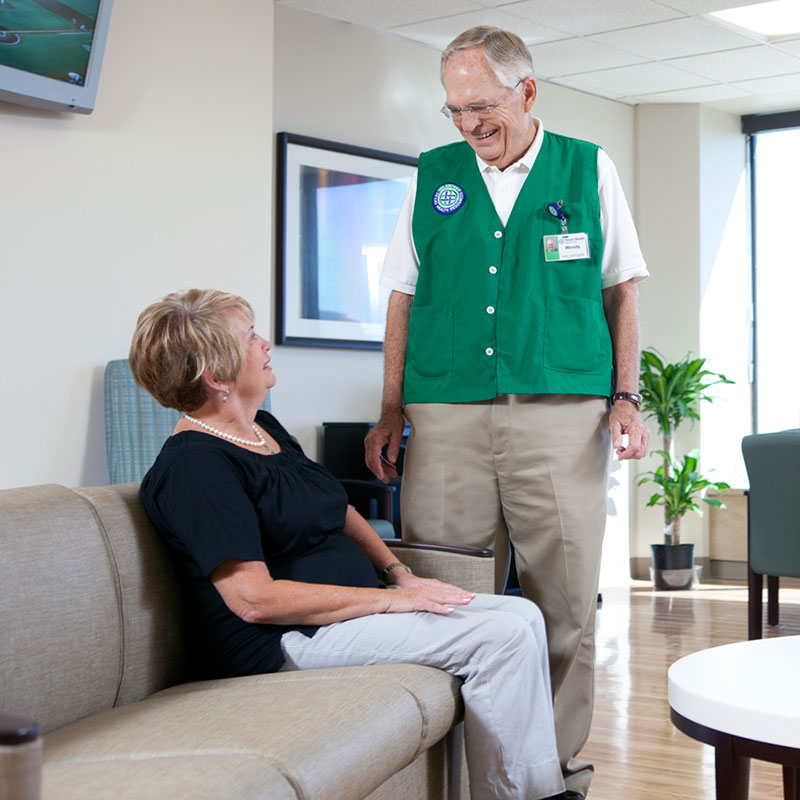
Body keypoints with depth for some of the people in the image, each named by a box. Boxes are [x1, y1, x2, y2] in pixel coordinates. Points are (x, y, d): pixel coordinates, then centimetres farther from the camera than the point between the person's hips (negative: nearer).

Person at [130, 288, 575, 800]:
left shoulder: (265, 428, 15)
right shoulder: (195, 466, -17)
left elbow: (339, 509, 24)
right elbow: (255, 599, -24)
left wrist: (401, 574, 7)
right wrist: (389, 600, -20)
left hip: (348, 607, 10)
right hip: (287, 641, -10)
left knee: (524, 615, 0)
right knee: (501, 636, -19)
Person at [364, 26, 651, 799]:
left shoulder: (588, 169, 8)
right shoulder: (432, 177, 11)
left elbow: (622, 291, 11)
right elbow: (404, 300, 13)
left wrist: (626, 398, 2)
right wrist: (391, 414, 8)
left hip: (562, 416, -1)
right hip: (447, 417, 1)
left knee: (564, 603, 2)